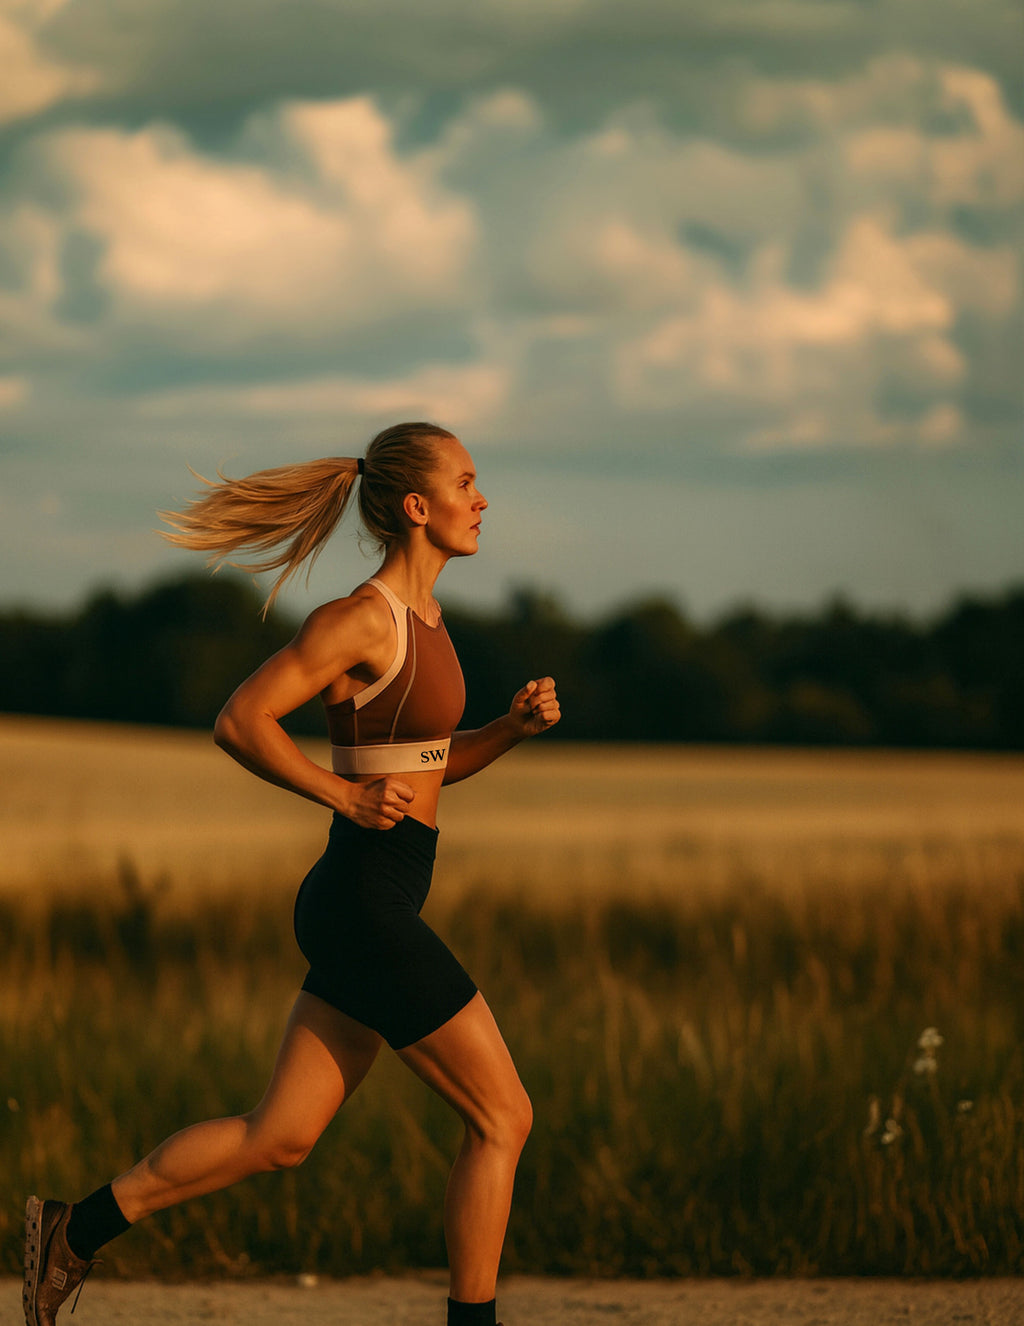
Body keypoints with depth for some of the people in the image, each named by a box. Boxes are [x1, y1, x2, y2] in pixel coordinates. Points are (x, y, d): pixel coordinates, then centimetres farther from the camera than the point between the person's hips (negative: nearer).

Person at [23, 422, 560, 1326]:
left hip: (377, 910, 9)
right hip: (363, 904, -9)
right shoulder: (364, 617, -14)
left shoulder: (424, 616, 13)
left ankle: (76, 1232, 18)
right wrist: (345, 794, -19)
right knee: (502, 1116, -4)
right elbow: (240, 721, -17)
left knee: (282, 1134, 12)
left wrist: (515, 726, 8)